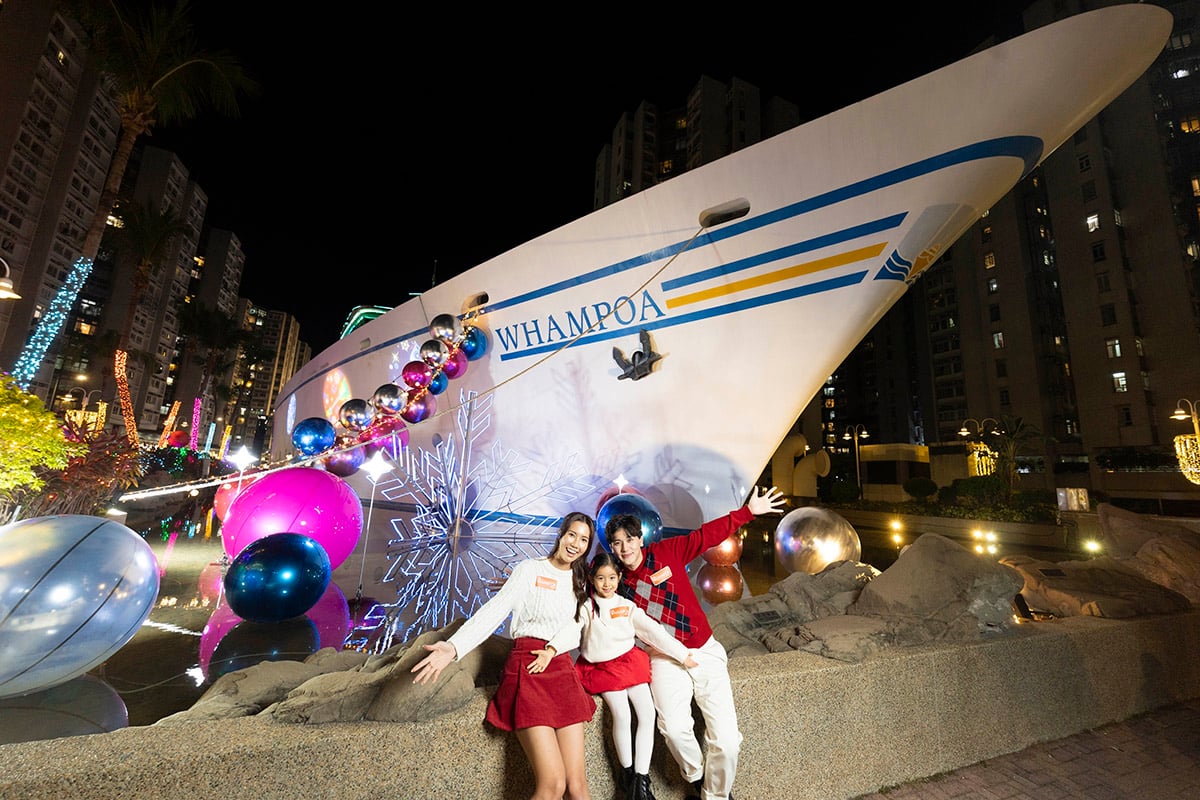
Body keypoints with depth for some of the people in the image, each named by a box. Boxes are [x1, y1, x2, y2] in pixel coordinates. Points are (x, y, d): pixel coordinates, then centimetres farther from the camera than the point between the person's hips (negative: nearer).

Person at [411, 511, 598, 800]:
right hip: (526, 668, -5)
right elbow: (494, 610, -12)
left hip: (563, 670, 5)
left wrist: (552, 650, -14)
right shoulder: (530, 569, -3)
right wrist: (454, 646, -25)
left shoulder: (580, 581, 13)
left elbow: (576, 627, 4)